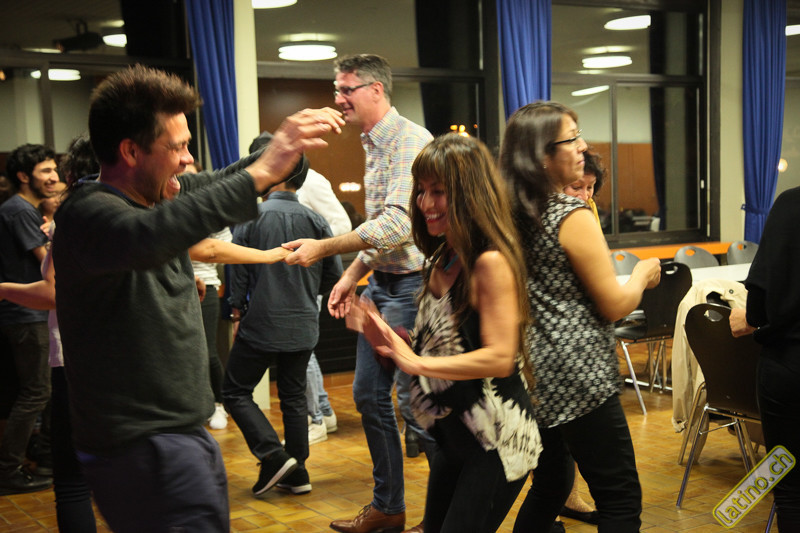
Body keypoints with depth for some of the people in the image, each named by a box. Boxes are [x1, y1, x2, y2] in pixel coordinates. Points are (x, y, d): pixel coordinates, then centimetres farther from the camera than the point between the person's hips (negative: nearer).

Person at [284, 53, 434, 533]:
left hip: (411, 285, -10)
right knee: (369, 395, 13)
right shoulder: (372, 143, 15)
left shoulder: (411, 141, -16)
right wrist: (353, 275, 16)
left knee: (415, 402, -5)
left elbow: (398, 222, -26)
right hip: (381, 283, 10)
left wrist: (324, 248, -25)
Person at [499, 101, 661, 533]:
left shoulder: (510, 216, 6)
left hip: (532, 371, 8)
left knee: (550, 485, 22)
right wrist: (643, 274, 7)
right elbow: (614, 306, -11)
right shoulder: (573, 217, -15)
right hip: (577, 377, -8)